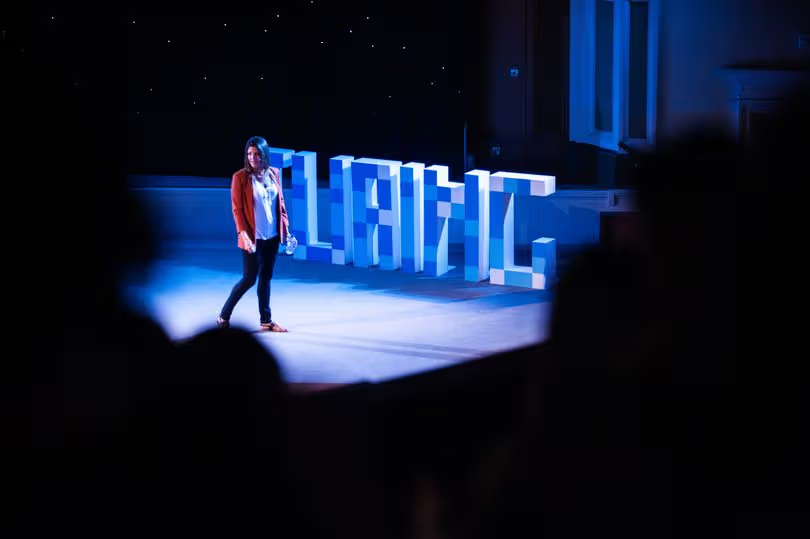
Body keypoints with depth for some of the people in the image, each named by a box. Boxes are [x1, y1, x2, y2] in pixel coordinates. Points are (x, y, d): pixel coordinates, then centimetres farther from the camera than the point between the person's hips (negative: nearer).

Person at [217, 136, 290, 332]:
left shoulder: (274, 173, 3)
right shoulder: (240, 177, -11)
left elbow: (280, 203, 11)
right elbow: (237, 209, -11)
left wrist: (286, 228, 8)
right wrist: (244, 234, -21)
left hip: (273, 236, 5)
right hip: (253, 237, -5)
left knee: (266, 278, 12)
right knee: (249, 278, -2)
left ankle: (266, 320, 20)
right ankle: (224, 316, 12)